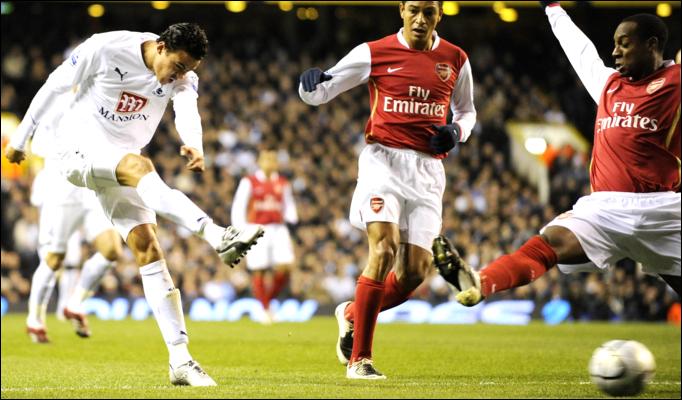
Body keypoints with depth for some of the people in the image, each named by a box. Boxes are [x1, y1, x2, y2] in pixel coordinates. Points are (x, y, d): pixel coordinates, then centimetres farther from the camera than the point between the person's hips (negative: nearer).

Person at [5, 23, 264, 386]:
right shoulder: (106, 48, -14)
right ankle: (218, 236, -56)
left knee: (147, 247, -9)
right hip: (79, 146, -5)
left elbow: (187, 110, -27)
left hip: (119, 164, 5)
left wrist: (194, 146, -49)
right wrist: (20, 137, 3)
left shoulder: (184, 78, -5)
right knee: (138, 166, -36)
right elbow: (54, 86, -3)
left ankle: (180, 360, -12)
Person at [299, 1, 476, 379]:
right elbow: (319, 93, 3)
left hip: (428, 168, 4)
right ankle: (359, 359, -14)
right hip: (383, 160, -4)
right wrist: (312, 82, -21)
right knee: (384, 248, -22)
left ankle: (351, 314, 26)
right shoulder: (374, 53, 0)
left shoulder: (456, 60, 9)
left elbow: (466, 110, 24)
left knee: (415, 269, -4)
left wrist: (456, 131, 1)